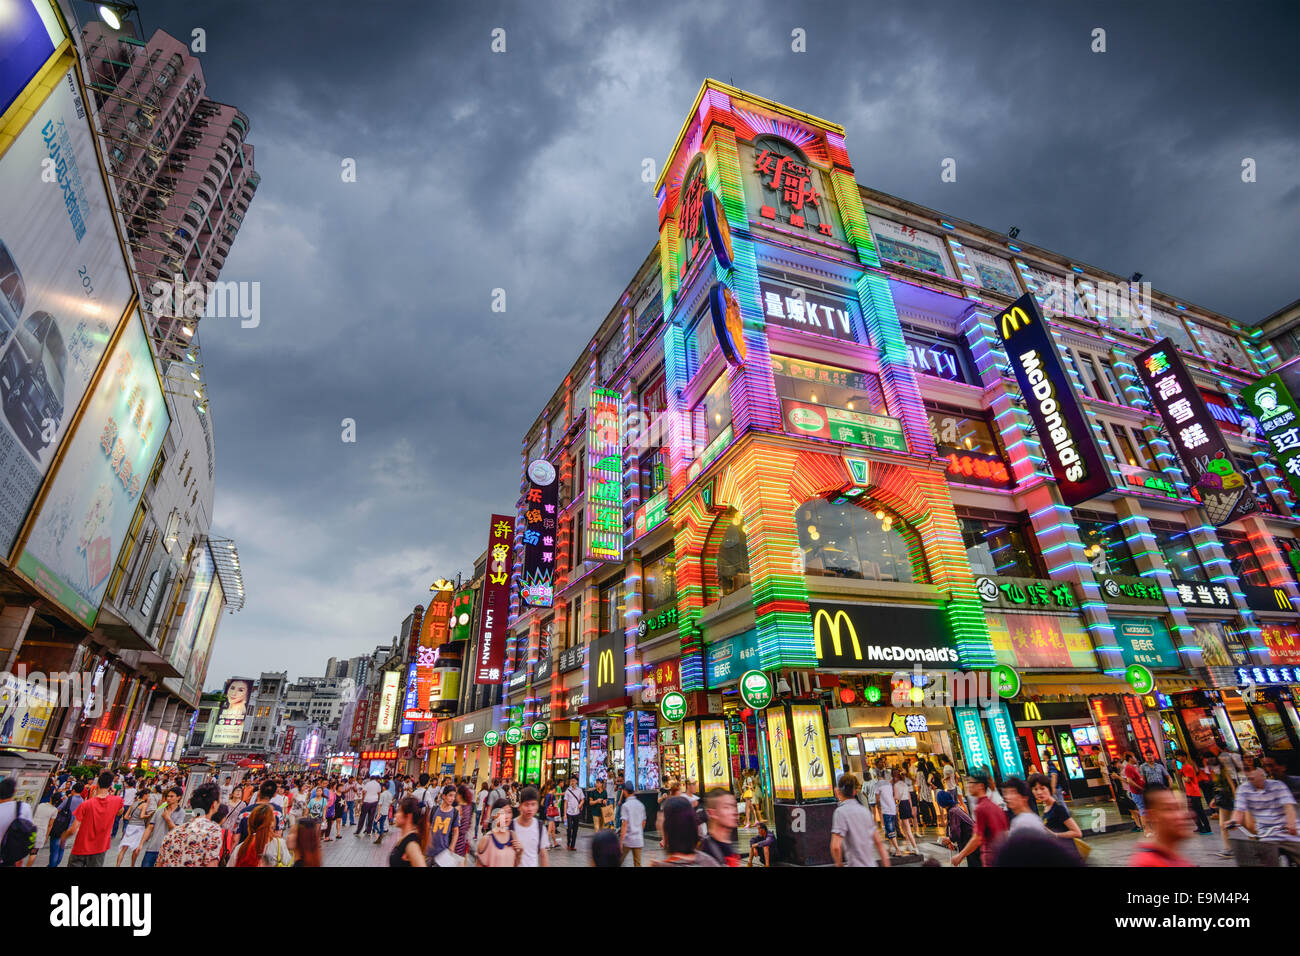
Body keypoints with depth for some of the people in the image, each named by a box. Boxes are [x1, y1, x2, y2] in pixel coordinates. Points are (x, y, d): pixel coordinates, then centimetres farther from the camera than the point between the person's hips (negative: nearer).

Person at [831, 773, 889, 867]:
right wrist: (886, 864, 21)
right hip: (872, 864, 8)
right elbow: (879, 842, 13)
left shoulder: (841, 811, -15)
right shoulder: (865, 810, 8)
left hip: (856, 864, -8)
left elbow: (836, 847, -22)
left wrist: (839, 864, -5)